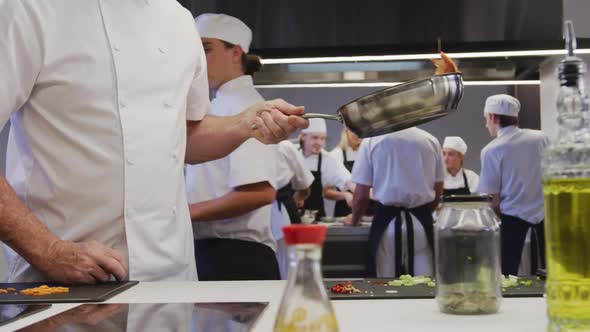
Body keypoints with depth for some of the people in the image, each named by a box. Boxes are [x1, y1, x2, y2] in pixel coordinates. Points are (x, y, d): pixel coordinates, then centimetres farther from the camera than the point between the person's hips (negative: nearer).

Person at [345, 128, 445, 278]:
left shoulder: (372, 141, -5)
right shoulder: (431, 140, 2)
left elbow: (361, 195, -3)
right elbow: (438, 191, 9)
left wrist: (354, 219, 17)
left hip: (388, 222, -1)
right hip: (421, 222, 2)